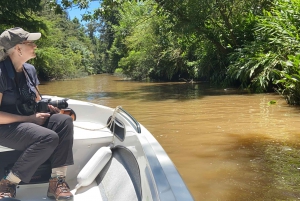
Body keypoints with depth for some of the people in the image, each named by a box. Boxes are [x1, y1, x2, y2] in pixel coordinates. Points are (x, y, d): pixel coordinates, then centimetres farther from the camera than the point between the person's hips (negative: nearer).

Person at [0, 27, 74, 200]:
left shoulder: (30, 70, 6)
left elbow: (37, 101, 16)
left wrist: (48, 107, -6)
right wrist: (30, 119, -21)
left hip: (29, 122, 7)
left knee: (64, 121, -19)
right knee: (49, 138, -32)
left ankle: (57, 180, -19)